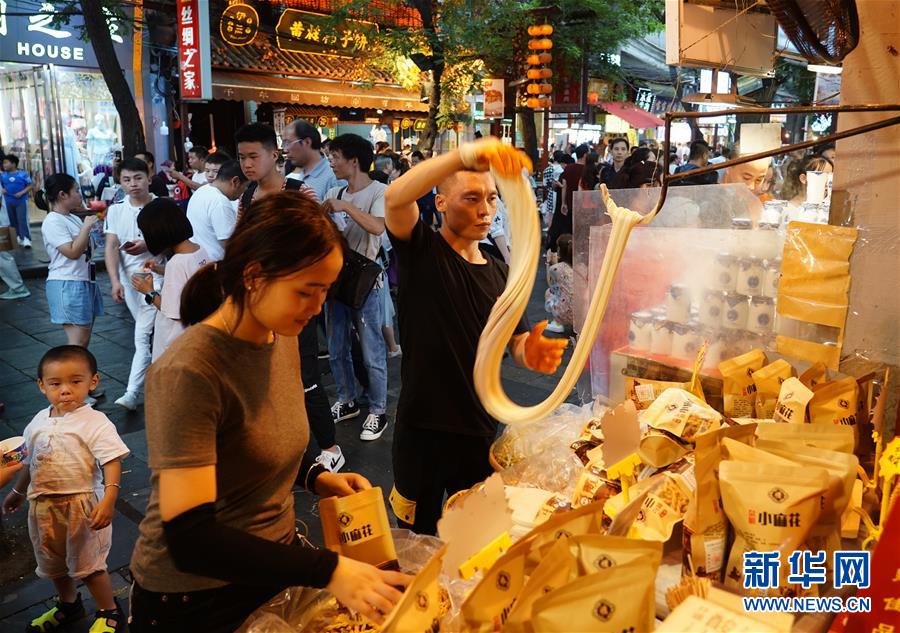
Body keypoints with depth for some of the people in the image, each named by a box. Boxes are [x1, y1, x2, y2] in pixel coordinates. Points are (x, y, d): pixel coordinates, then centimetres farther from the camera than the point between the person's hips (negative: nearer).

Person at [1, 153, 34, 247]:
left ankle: (26, 239, -13)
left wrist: (22, 193, -15)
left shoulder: (22, 174, -8)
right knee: (13, 220, 11)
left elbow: (31, 185, -5)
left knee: (22, 220, -11)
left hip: (21, 201, -5)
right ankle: (19, 237, 21)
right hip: (9, 202, 5)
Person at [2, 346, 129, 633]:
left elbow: (112, 463, -23)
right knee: (54, 564, 24)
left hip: (81, 505, -7)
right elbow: (30, 460, 18)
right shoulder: (39, 421, 3)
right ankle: (68, 605, 49)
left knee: (87, 565, 5)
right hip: (43, 505, 7)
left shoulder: (96, 423, -18)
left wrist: (108, 500, -34)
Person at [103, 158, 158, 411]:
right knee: (152, 333, 14)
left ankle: (133, 392, -8)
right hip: (129, 280, 4)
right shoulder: (115, 211, 6)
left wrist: (148, 245, -21)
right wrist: (115, 281, -12)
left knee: (144, 335, -11)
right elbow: (111, 247, 0)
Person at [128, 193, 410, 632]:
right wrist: (329, 571, -35)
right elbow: (190, 538, -31)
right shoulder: (188, 373, -27)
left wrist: (314, 476, -5)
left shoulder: (283, 342, -2)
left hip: (277, 568, 7)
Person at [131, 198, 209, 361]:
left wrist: (149, 292, -9)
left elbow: (174, 313, -21)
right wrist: (159, 269, 13)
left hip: (175, 344, -8)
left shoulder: (177, 263, -25)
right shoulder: (201, 251, -1)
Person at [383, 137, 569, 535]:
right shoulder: (421, 251, -7)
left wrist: (531, 353, -18)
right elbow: (395, 199, -27)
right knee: (418, 544, 15)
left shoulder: (500, 274, 9)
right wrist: (466, 155, -40)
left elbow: (517, 341, 7)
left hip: (481, 431, 4)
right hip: (422, 429, -4)